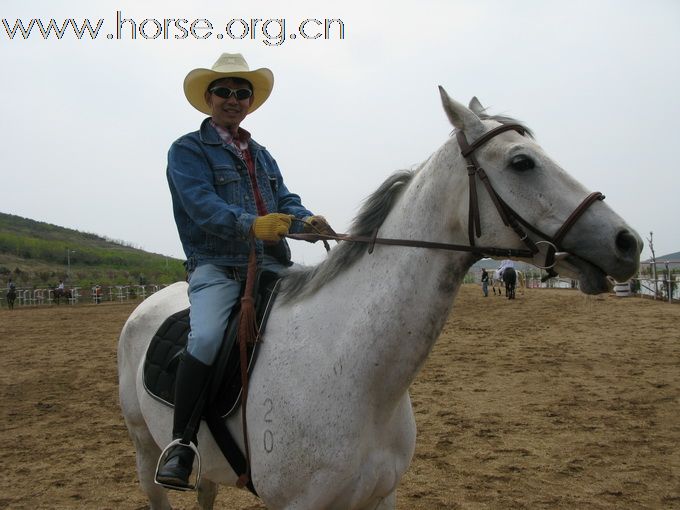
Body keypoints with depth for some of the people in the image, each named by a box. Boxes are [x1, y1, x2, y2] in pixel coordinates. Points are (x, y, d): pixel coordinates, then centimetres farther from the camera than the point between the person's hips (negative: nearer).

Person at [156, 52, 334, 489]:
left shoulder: (261, 155, 22)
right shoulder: (188, 150, 3)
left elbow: (286, 201, 11)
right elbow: (203, 206, -14)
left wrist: (307, 220, -13)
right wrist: (251, 224, -32)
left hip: (273, 265, 6)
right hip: (216, 267, -5)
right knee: (206, 339, -30)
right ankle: (180, 443, -13)